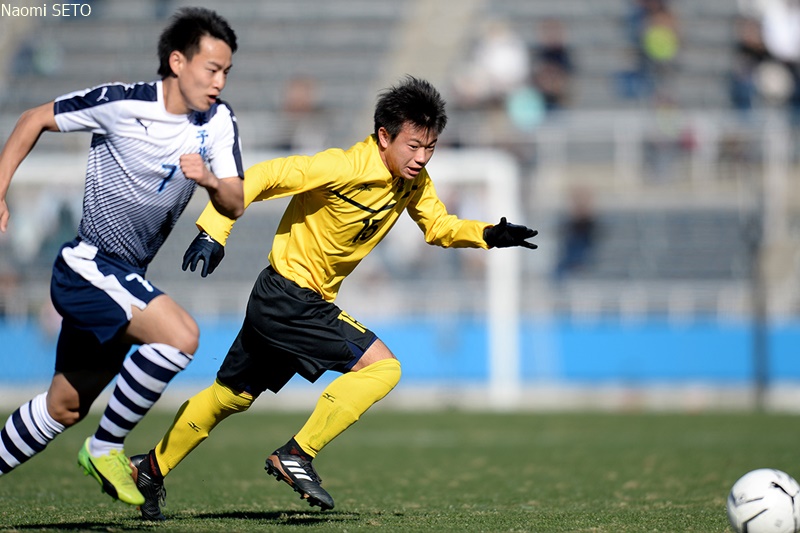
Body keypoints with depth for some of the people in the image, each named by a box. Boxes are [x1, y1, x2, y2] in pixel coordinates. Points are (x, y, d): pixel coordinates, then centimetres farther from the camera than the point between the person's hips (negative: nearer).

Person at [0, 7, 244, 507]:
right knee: (181, 335, -27)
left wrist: (210, 180, -25)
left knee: (65, 407, 15)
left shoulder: (219, 121, -1)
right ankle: (106, 448, -12)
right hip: (88, 266, -7)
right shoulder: (120, 103, -15)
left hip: (126, 279, 7)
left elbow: (235, 205, -3)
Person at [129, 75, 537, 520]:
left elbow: (439, 227, 12)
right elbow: (260, 178, -25)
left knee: (232, 396, 20)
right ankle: (297, 456, -12)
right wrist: (213, 233, -31)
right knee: (381, 365, -17)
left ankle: (151, 470, 34)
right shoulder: (344, 168, -24)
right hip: (289, 296, -9)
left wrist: (489, 235, -6)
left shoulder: (414, 181, 0)